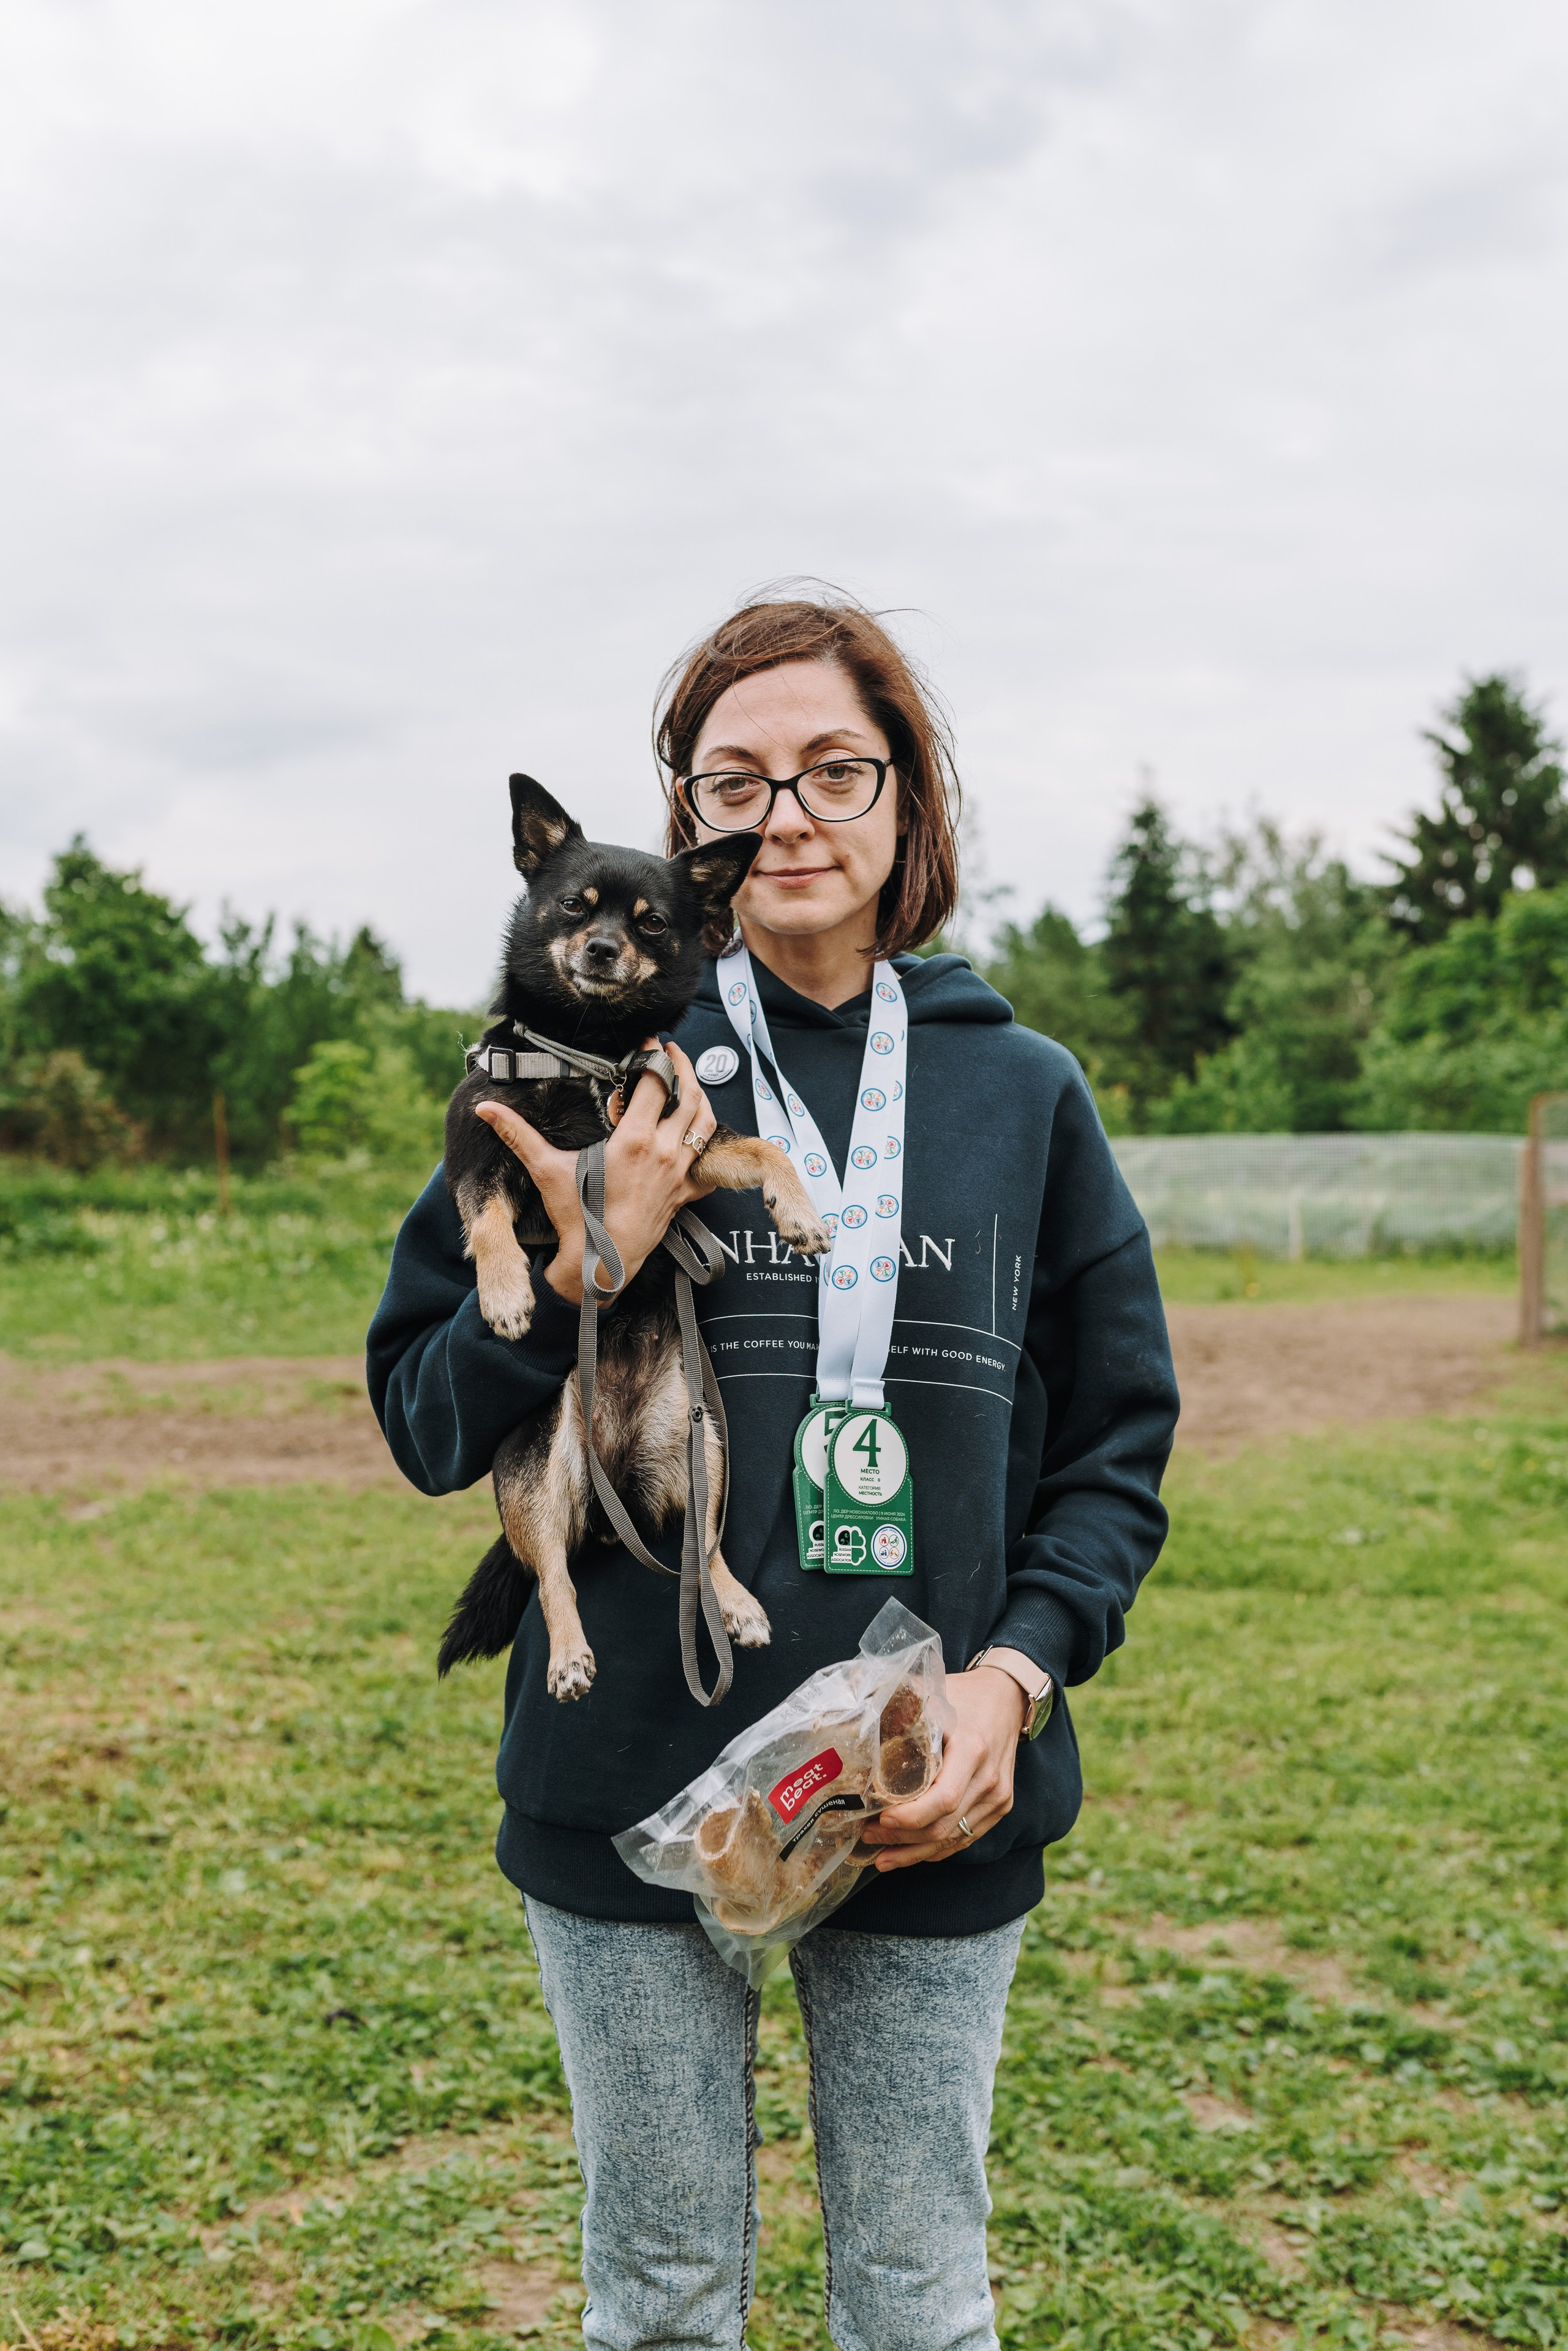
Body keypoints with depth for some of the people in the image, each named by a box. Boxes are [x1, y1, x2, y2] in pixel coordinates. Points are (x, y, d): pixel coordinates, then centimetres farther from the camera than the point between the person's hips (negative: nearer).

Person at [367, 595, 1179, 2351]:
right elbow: (421, 1425, -1)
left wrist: (1016, 1673, -9)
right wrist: (584, 1269, -19)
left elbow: (1114, 1448, 6)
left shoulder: (1022, 1093, 2)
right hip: (630, 1796, -1)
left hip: (935, 1807, 1)